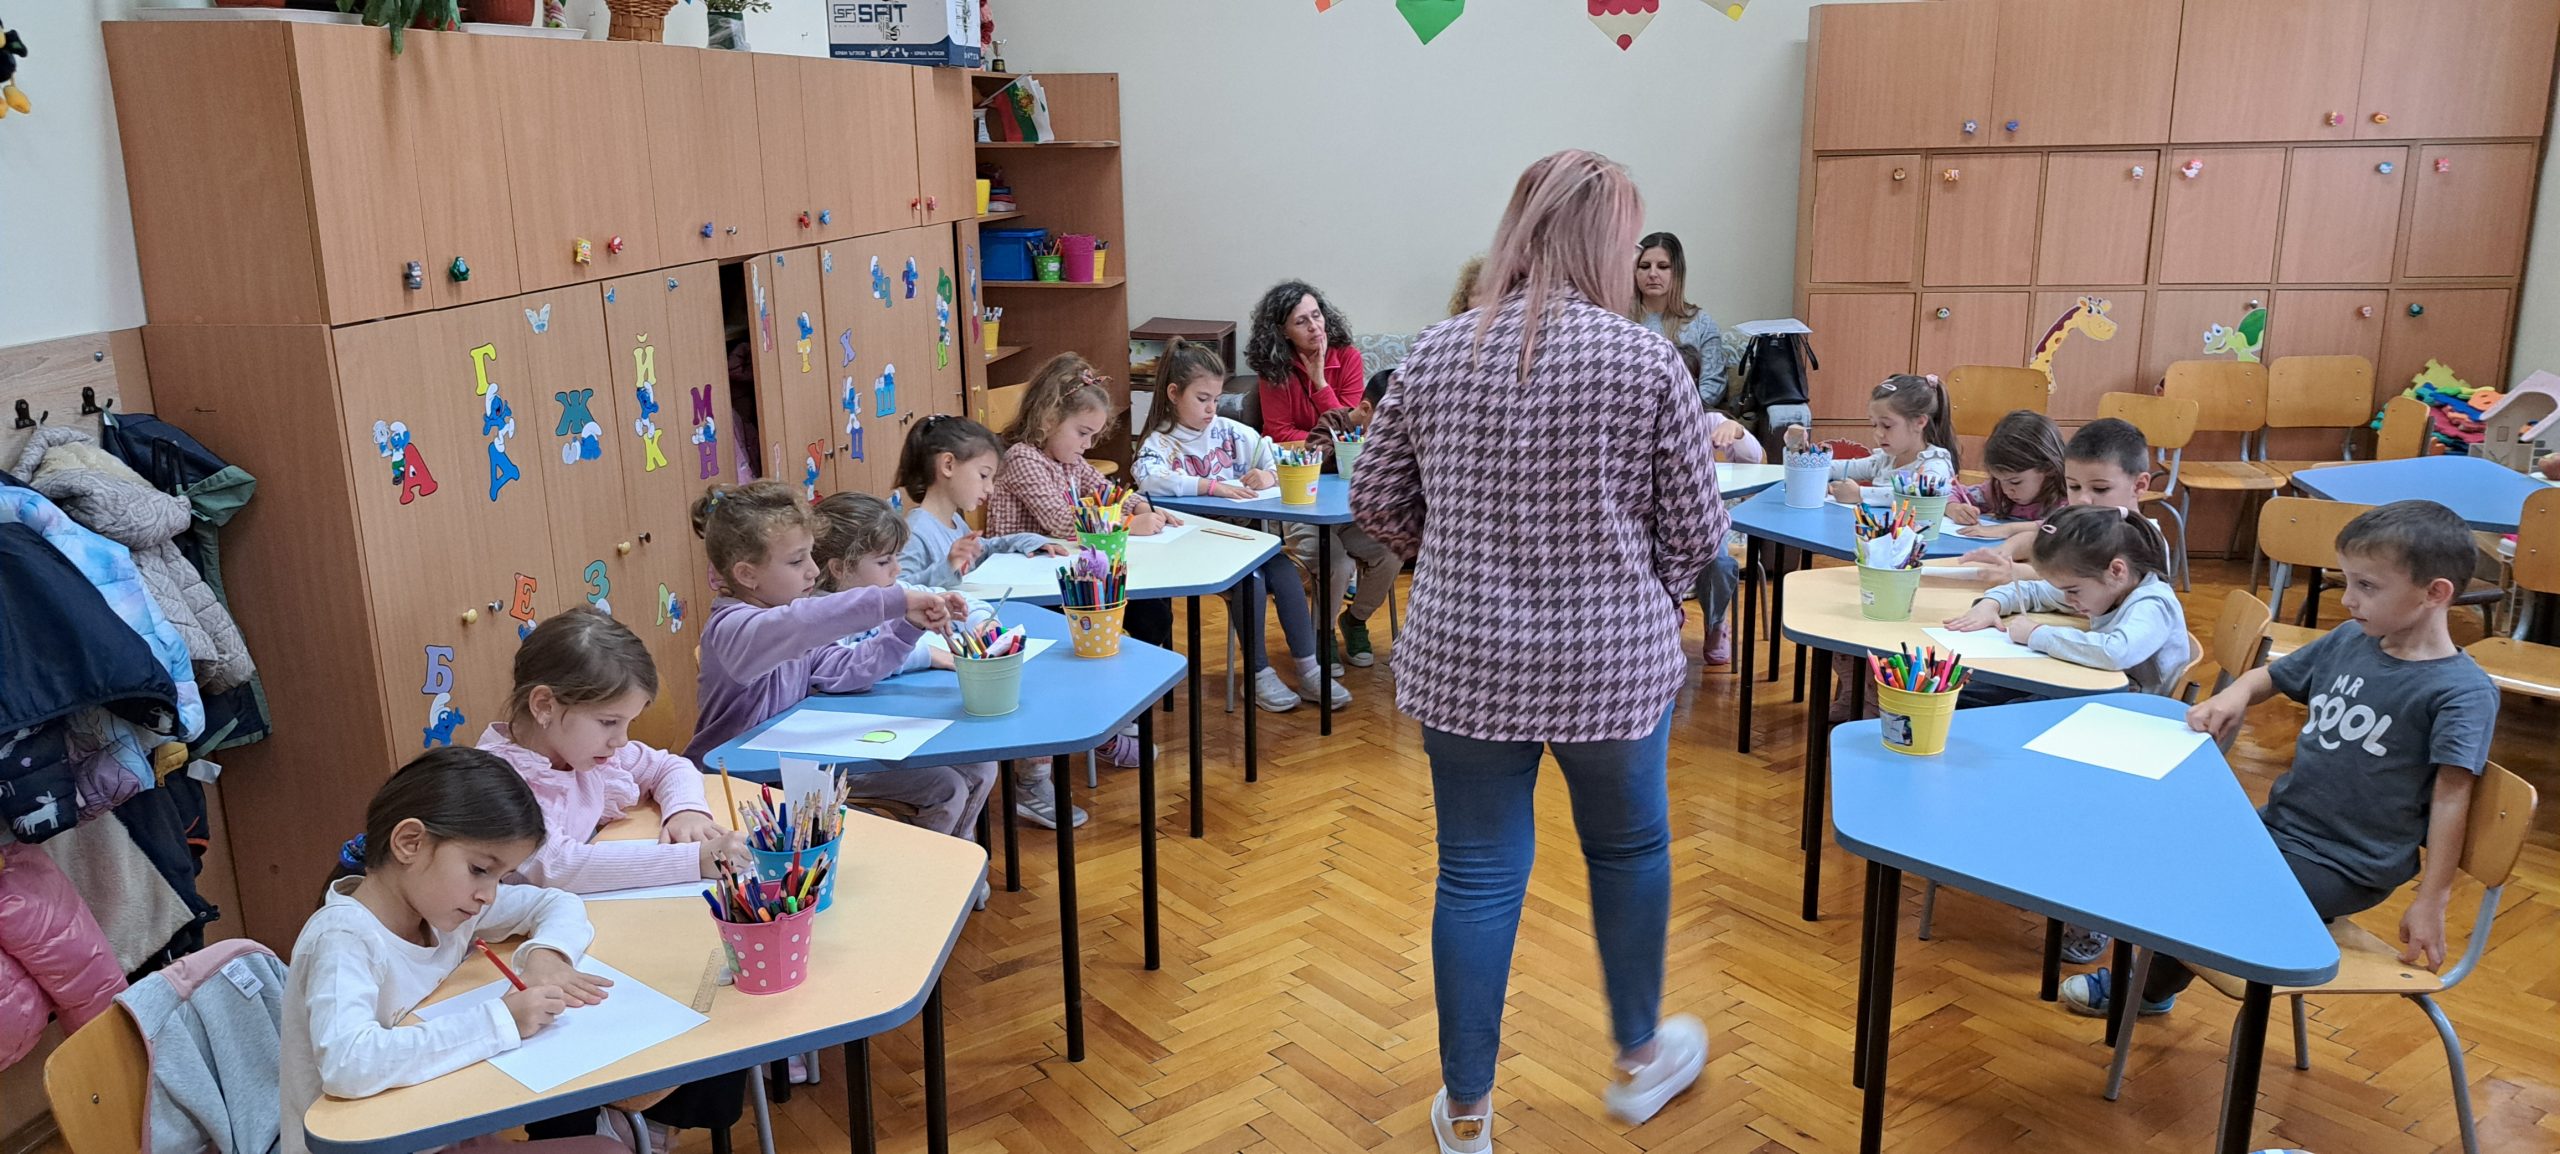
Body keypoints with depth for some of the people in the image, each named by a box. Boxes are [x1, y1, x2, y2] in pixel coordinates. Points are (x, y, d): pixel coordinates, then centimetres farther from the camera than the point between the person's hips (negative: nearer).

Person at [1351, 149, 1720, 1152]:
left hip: (1462, 662, 2)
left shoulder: (1434, 356, -2)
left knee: (1478, 875, 13)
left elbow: (1376, 502, 5)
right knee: (1628, 849, 22)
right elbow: (1695, 532, -5)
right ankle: (1639, 1058, 43)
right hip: (1612, 661, -2)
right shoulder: (1646, 364, -11)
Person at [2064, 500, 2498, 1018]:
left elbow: (2450, 798, -21)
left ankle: (2145, 991, 9)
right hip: (2277, 823, 7)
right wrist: (2236, 693, -7)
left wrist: (2430, 903, -22)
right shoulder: (2348, 641, 1)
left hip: (2345, 868, -7)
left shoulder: (2463, 692, -19)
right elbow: (2269, 676, 16)